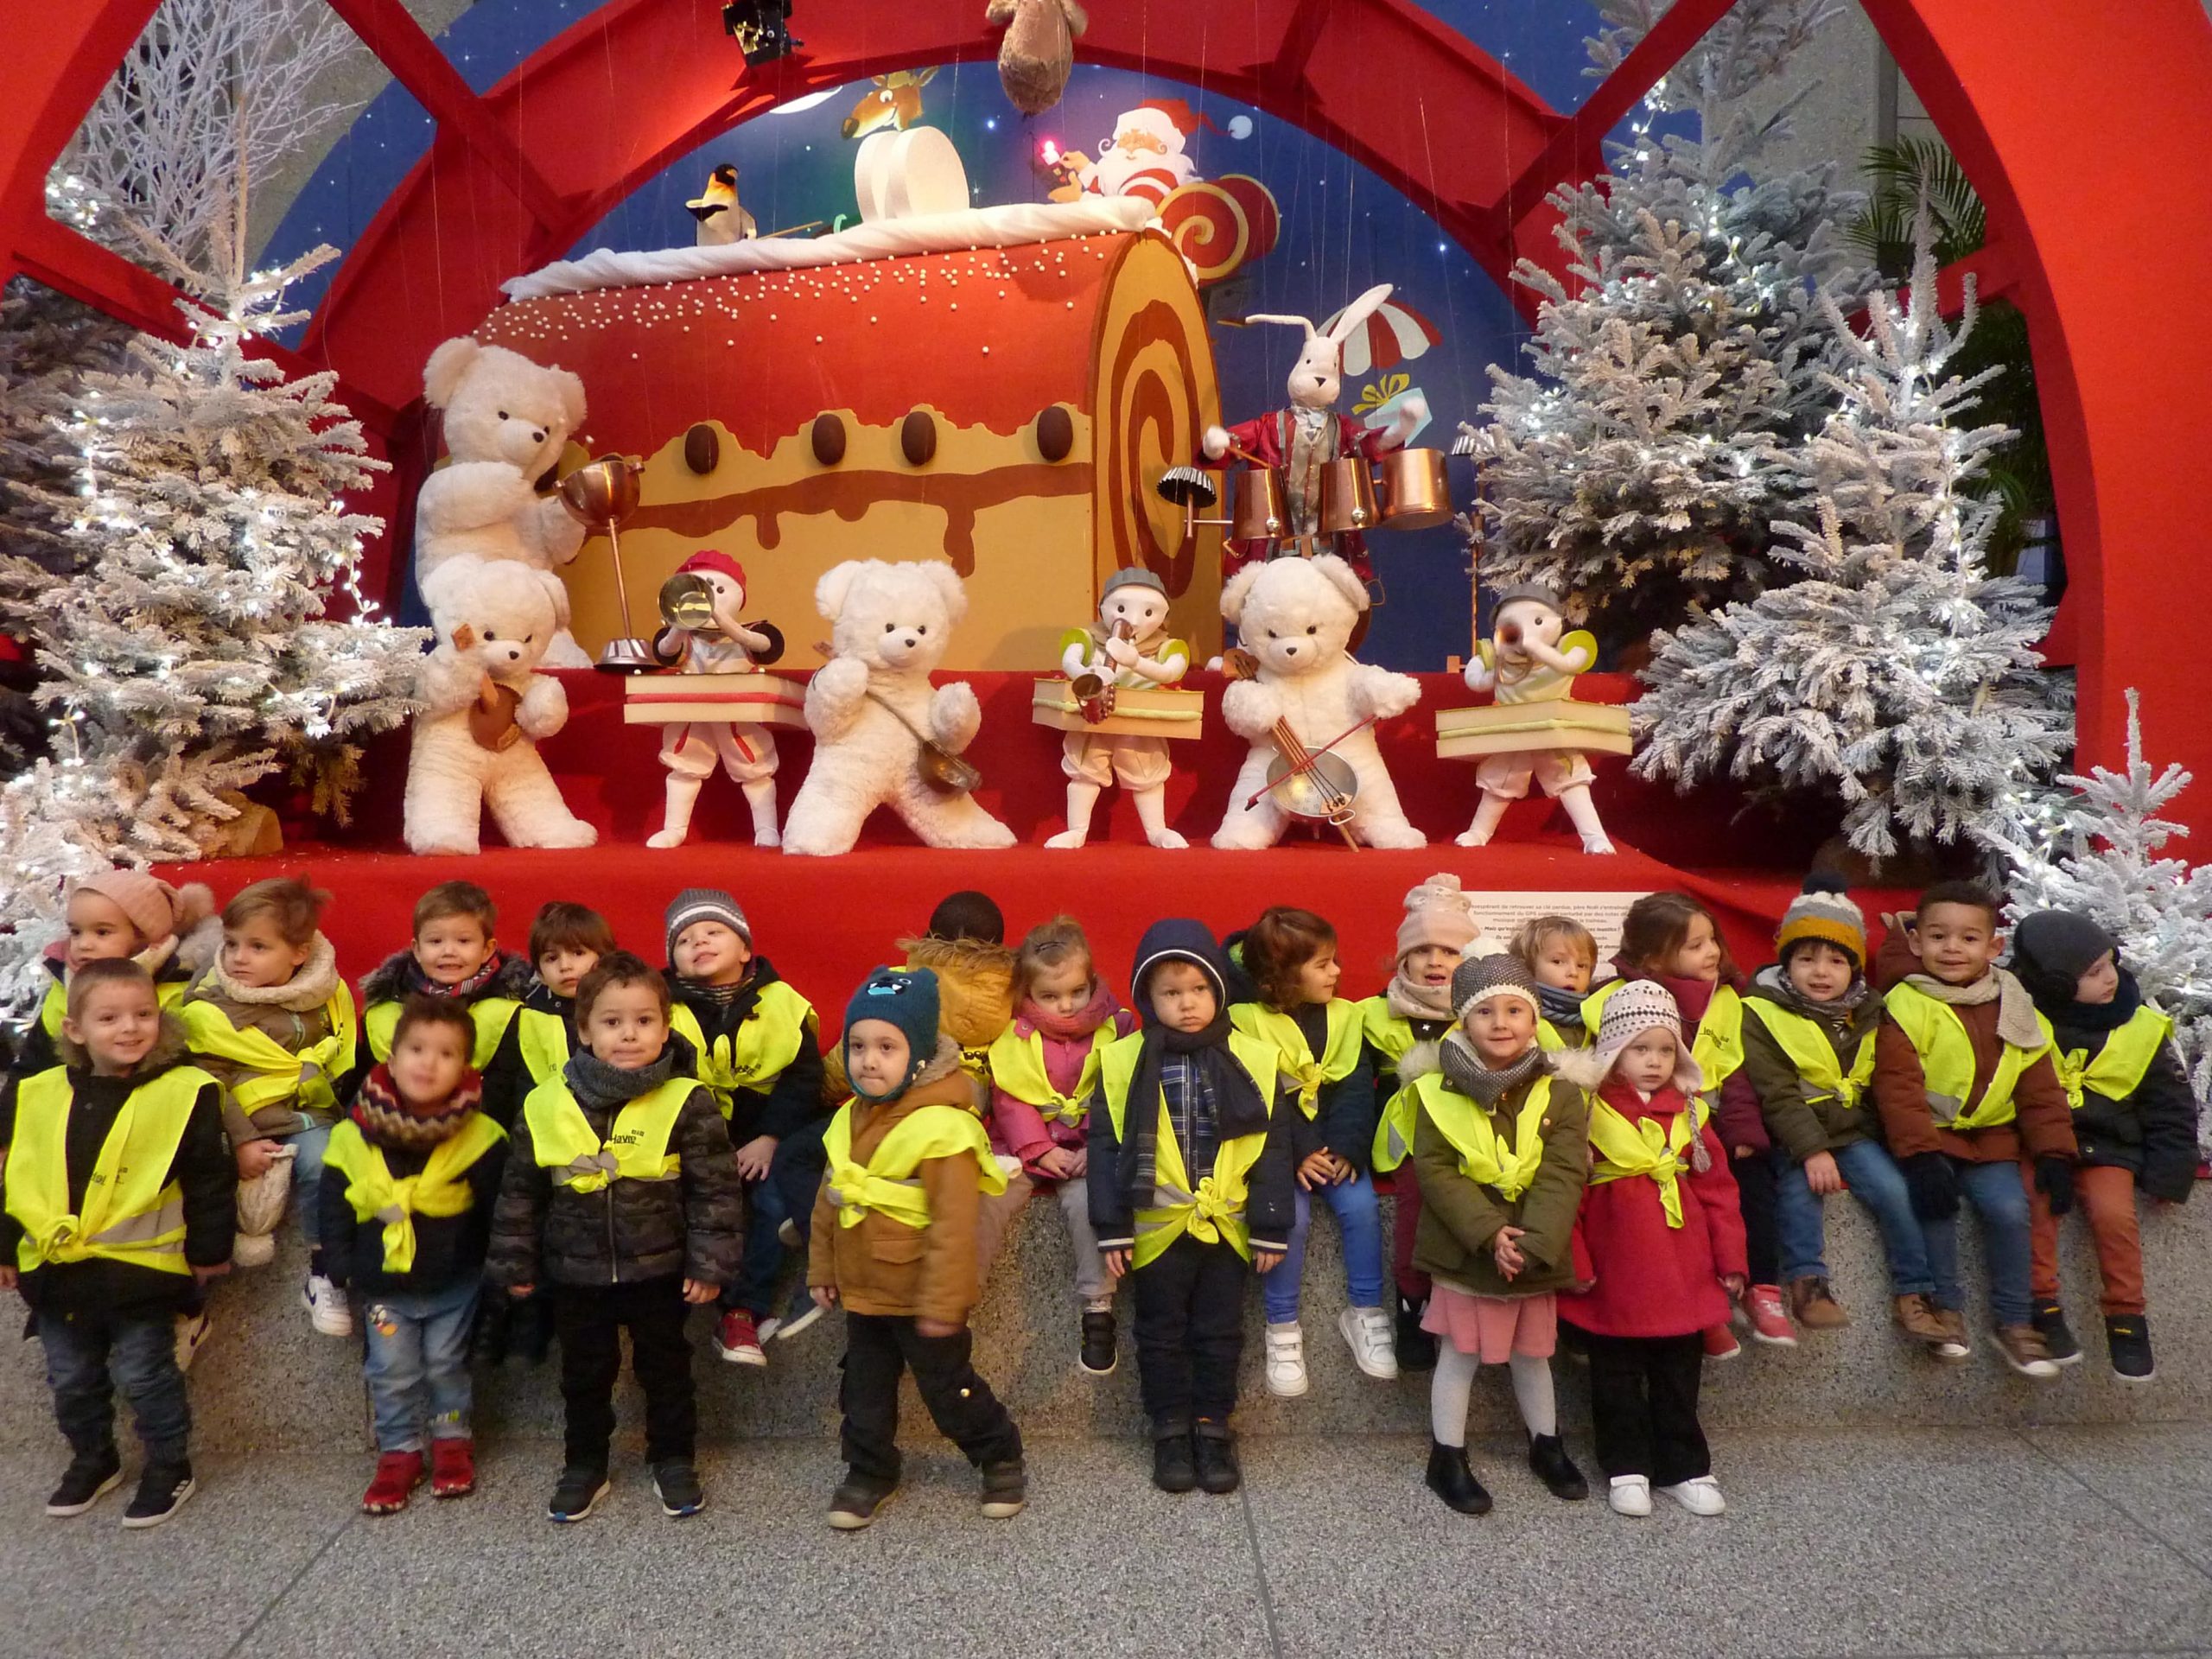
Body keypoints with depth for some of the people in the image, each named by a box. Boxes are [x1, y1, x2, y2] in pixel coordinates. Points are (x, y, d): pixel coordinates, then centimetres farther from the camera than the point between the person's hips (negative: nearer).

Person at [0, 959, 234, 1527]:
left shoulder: (185, 1093, -13)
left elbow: (209, 1182, -7)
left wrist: (207, 1250, -4)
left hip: (140, 1269, -5)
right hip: (54, 1269, 5)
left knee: (145, 1375, 7)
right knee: (71, 1379, 20)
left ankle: (169, 1467, 26)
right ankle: (93, 1460, 41)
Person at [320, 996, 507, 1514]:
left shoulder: (480, 1137, -14)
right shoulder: (354, 1136, -9)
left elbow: (499, 1210, -6)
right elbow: (332, 1206, 1)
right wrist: (343, 1266, -1)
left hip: (454, 1283, -1)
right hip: (382, 1286, 2)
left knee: (445, 1365, 11)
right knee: (391, 1372, 9)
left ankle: (452, 1441, 31)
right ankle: (399, 1453, 26)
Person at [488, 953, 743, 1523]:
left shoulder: (686, 1103, -15)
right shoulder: (545, 1105, -8)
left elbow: (716, 1189, -10)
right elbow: (519, 1192, 4)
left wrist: (708, 1263, -11)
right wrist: (515, 1264, 6)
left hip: (659, 1271, -2)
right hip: (575, 1275, 2)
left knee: (666, 1370, 15)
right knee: (584, 1375, 18)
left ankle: (674, 1462, 34)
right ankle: (584, 1466, 39)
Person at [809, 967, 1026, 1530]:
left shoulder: (942, 1129, -25)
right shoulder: (849, 1119, 1)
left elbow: (953, 1225, -24)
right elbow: (828, 1200, 11)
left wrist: (942, 1302, -21)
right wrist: (822, 1268, 14)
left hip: (921, 1297, -7)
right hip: (862, 1292, 7)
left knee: (949, 1388, 10)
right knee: (865, 1389, 18)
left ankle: (1000, 1457, 32)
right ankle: (869, 1472, 38)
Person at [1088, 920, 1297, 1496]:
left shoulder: (1252, 1060, -5)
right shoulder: (1123, 1063, -7)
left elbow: (1272, 1147, -1)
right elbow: (1105, 1146, -4)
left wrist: (1271, 1227, -2)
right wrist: (1112, 1229, -6)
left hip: (1226, 1226, 1)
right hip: (1156, 1228, 0)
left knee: (1220, 1334, 14)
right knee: (1161, 1335, 13)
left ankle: (1213, 1427, 30)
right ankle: (1170, 1430, 29)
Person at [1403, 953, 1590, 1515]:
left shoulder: (1560, 1095, -5)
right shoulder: (1440, 1092, -9)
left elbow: (1563, 1176, -12)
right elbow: (1434, 1170, -13)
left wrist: (1534, 1242, -24)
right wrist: (1489, 1234, -22)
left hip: (1535, 1254, 2)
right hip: (1462, 1253, -2)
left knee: (1532, 1353, 20)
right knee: (1459, 1356, 8)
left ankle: (1547, 1445, 40)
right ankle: (1447, 1459, 23)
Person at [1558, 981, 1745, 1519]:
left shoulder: (1688, 1114, 5)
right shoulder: (1589, 1112, -7)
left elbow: (1717, 1189, 8)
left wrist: (1731, 1260, 6)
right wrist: (1574, 1263, -9)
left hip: (1682, 1277, 3)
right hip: (1614, 1279, -3)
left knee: (1679, 1377, 15)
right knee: (1617, 1379, 10)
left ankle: (1684, 1468, 29)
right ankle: (1627, 1468, 24)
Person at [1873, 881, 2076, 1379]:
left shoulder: (2014, 1012, 5)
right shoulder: (1906, 1007, -10)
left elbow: (2041, 1092, 10)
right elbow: (1898, 1087, -16)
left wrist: (2054, 1154, 0)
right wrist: (1921, 1156, -25)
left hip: (1991, 1138, 4)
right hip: (1927, 1138, -4)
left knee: (2009, 1210, -15)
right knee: (1936, 1204, -25)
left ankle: (2014, 1322, 4)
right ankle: (1946, 1306, -4)